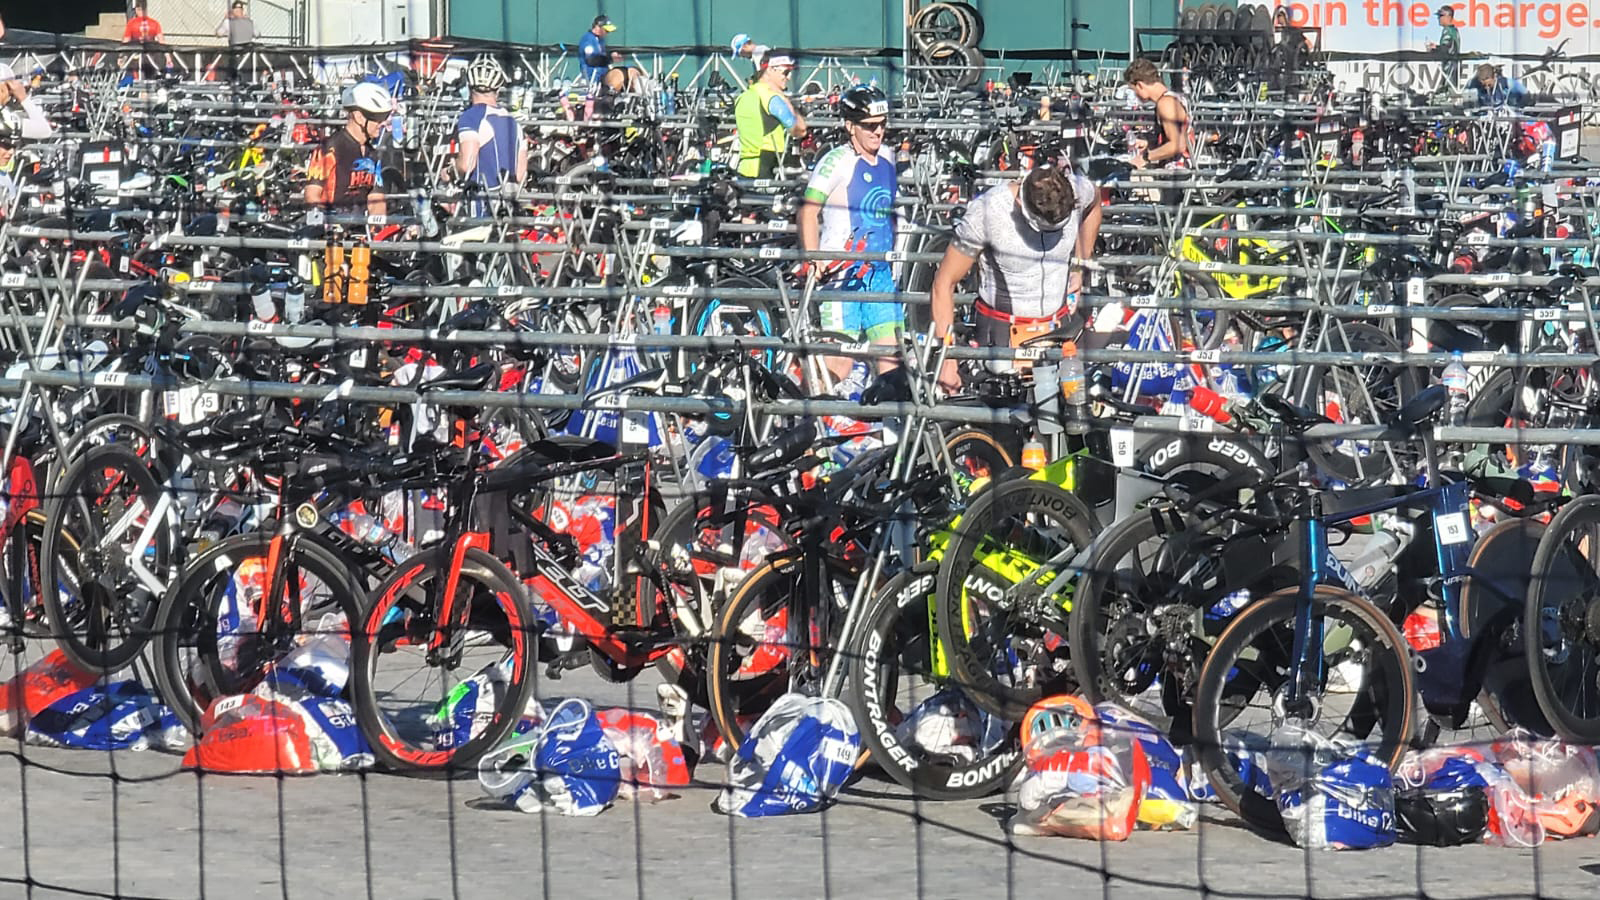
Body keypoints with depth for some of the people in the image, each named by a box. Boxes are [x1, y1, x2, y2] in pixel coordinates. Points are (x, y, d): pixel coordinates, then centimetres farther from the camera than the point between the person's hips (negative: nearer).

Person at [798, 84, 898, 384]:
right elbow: (808, 212, -13)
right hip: (842, 271, -6)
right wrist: (813, 264, -21)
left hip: (880, 273, 6)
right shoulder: (837, 161, -10)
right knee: (839, 363, -9)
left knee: (892, 357, 0)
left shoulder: (887, 159, 11)